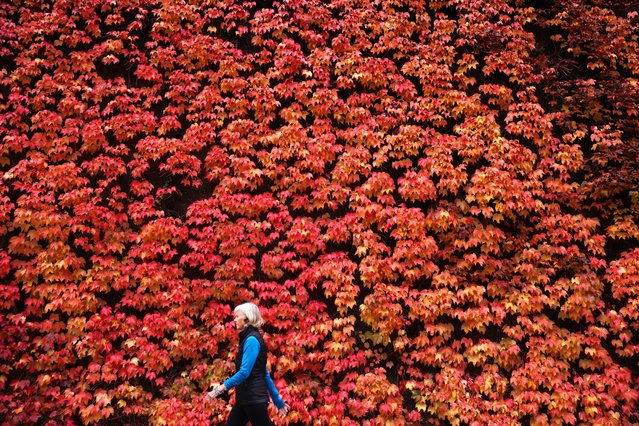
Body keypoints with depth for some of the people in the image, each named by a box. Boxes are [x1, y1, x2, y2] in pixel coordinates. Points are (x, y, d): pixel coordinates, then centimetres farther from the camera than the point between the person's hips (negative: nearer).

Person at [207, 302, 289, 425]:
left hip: (254, 398, -10)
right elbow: (264, 373, 18)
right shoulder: (248, 338, 16)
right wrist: (277, 400, 19)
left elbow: (244, 372, -23)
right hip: (246, 398, 10)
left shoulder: (252, 339, -14)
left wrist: (221, 388, -22)